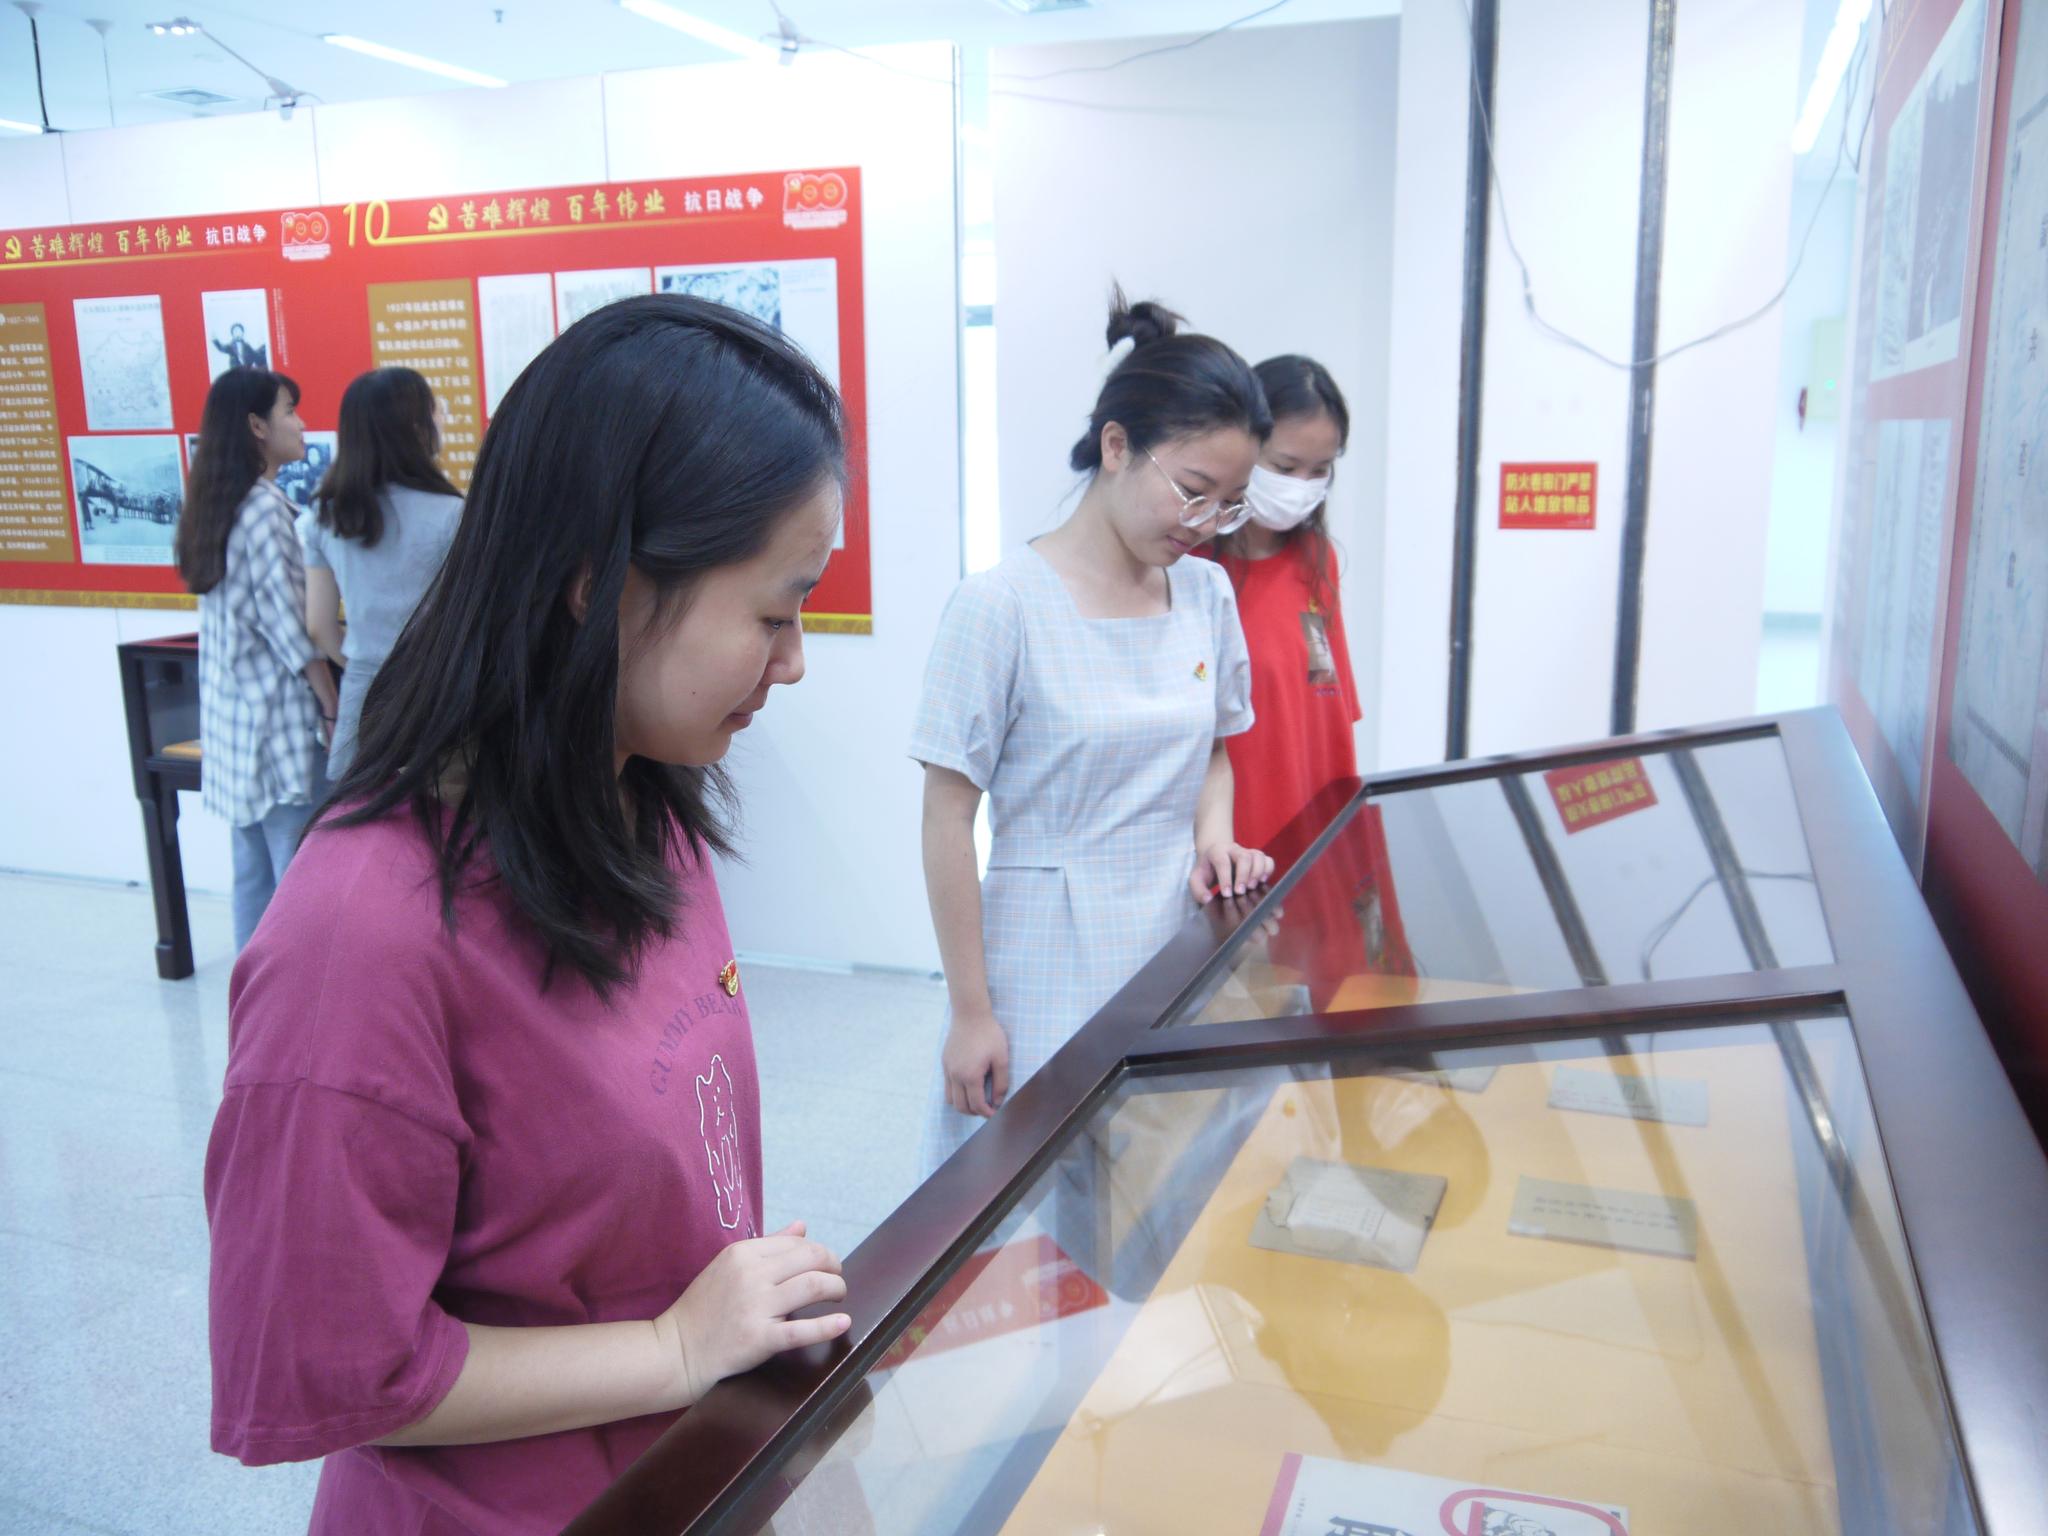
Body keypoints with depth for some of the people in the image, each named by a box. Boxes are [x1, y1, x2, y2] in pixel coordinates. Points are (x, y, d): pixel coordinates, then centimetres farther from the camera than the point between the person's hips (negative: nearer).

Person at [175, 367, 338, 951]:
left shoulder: (215, 504, 12)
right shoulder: (265, 507, -14)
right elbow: (291, 626, -16)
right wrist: (333, 708, -9)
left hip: (232, 714, 9)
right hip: (280, 716, -9)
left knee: (253, 869, 14)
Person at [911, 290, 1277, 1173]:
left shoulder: (1207, 594, 3)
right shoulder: (1003, 605, -14)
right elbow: (948, 817, -11)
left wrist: (1213, 834, -3)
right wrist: (970, 1012, -9)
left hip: (1180, 954, 5)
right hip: (1050, 978, -5)